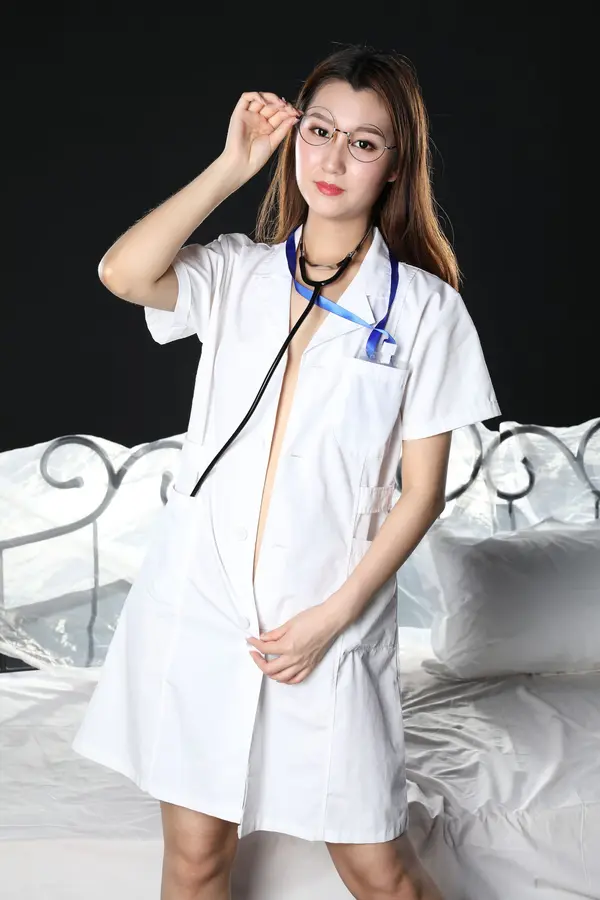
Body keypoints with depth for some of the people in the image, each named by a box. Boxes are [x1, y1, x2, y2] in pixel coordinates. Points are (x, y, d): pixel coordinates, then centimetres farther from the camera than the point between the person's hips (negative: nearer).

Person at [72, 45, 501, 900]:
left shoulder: (425, 308, -1)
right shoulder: (235, 273, 6)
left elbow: (422, 490, -2)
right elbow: (123, 274, -15)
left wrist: (333, 616, -9)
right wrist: (232, 165, -7)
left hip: (331, 625, -2)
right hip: (198, 605, 2)